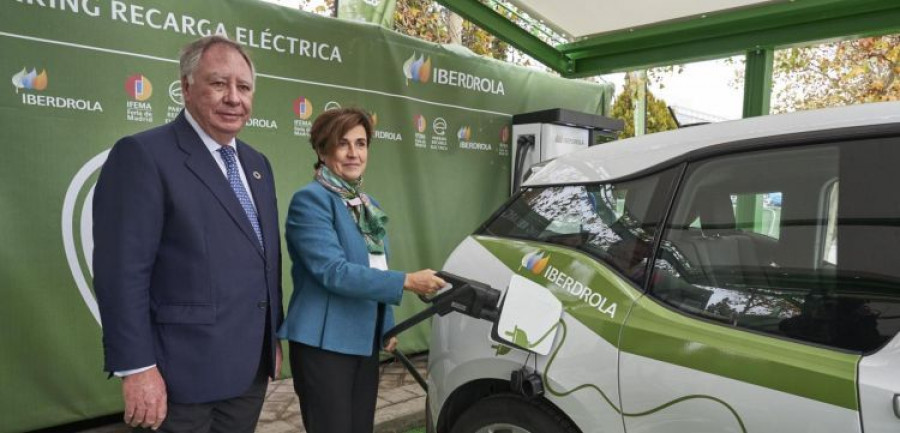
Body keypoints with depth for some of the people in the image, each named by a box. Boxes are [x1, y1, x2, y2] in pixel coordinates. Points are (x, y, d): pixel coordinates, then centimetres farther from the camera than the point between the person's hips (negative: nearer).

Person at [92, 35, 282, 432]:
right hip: (181, 374, -7)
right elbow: (122, 271, -16)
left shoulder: (257, 164, 12)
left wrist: (274, 337, 15)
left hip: (250, 369, 7)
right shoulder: (142, 155, -11)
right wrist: (137, 368, -18)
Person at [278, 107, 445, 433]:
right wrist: (407, 281, -24)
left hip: (364, 341, 8)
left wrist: (387, 327, 15)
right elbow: (334, 272, -23)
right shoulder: (310, 199, -14)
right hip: (324, 343, -8)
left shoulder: (367, 204, 12)